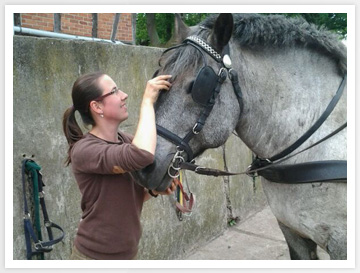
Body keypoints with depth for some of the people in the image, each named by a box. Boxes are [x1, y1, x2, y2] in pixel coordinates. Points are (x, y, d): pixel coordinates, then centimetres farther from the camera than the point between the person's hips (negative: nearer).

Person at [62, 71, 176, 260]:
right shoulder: (84, 150, -22)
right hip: (94, 256, -7)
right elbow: (142, 156, -38)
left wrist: (155, 189, -9)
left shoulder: (127, 140, 0)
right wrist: (147, 100, -27)